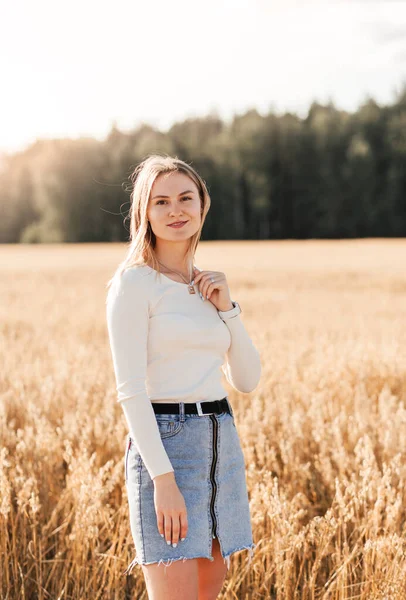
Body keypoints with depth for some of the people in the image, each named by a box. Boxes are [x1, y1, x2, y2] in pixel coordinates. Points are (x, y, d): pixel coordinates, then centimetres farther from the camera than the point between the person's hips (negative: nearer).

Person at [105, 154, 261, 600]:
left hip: (222, 443, 7)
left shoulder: (207, 284, 14)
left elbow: (247, 380, 12)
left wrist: (226, 308, 0)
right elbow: (130, 389, -13)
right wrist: (163, 477, -20)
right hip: (164, 443, -7)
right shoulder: (133, 281, -6)